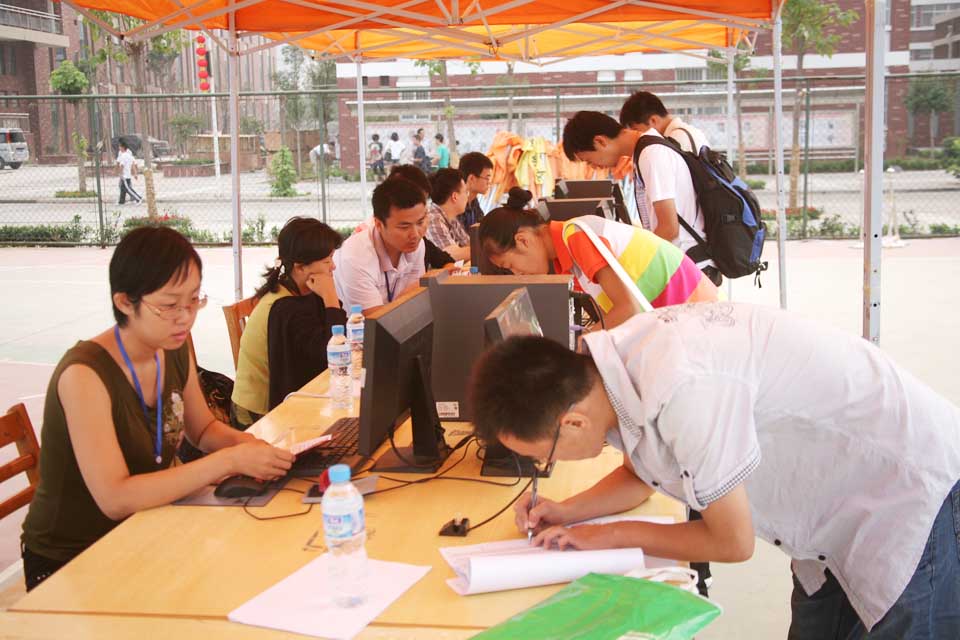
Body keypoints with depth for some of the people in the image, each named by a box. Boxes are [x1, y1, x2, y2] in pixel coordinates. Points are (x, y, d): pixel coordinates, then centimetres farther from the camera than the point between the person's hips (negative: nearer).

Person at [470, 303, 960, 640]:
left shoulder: (683, 390, -36)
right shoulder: (615, 369, -8)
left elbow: (732, 542, -22)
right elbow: (639, 478, 13)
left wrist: (612, 536, -12)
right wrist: (568, 511, -3)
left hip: (914, 492, -8)